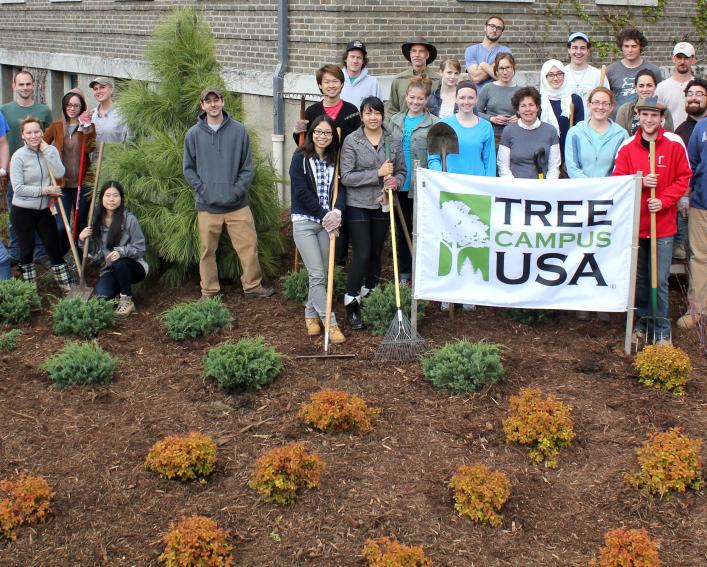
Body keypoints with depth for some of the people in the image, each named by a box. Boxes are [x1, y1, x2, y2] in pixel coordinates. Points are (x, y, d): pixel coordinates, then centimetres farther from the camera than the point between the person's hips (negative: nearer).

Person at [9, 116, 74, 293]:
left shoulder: (50, 150, 0)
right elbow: (18, 188, -17)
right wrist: (44, 190, -18)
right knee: (27, 250, 9)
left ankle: (67, 287, 13)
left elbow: (59, 174, -17)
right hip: (22, 211, -3)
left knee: (55, 249, 6)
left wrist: (46, 150, -16)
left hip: (44, 210, 3)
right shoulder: (19, 156, -12)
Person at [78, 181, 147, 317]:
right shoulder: (97, 221, 2)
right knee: (102, 296, -25)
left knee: (119, 264, -37)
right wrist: (83, 240, -12)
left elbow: (140, 248, -10)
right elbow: (96, 254, 5)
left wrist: (121, 252, -27)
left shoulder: (129, 219, -13)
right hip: (110, 270, 3)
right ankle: (119, 292, 13)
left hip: (134, 266, -3)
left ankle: (127, 301, -12)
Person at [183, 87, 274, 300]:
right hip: (207, 206, 0)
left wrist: (237, 191, -8)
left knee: (249, 246, 1)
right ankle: (208, 290, 19)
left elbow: (247, 166, 3)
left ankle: (253, 285, 16)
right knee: (208, 250, 7)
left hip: (237, 204, 0)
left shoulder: (239, 130, 1)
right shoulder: (193, 134, 2)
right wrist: (202, 190, -7)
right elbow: (189, 168, 6)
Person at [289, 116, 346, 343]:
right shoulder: (300, 158, -5)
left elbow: (340, 188, 1)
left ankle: (311, 314, 27)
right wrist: (324, 215, -13)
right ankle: (330, 324, -6)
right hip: (305, 222, -4)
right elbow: (301, 192, -11)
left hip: (328, 221, 5)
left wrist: (336, 211, -18)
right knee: (317, 275, -8)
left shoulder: (335, 160, 9)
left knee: (323, 274, 9)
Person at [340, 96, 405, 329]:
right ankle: (351, 303, 2)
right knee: (361, 255, -8)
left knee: (376, 254, 13)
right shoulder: (351, 141, -7)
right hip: (358, 205, -4)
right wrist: (378, 173, -19)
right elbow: (346, 177, -12)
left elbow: (402, 171, 11)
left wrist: (396, 181, -13)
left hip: (383, 205, 4)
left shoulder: (394, 141, 4)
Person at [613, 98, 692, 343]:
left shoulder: (674, 144, -4)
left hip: (663, 223, -2)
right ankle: (642, 323, 29)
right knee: (638, 278, 13)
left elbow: (683, 178, -1)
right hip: (634, 221, 2)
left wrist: (663, 201, -13)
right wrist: (641, 182, -17)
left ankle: (662, 331, 12)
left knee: (660, 280, 0)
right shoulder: (627, 146, 1)